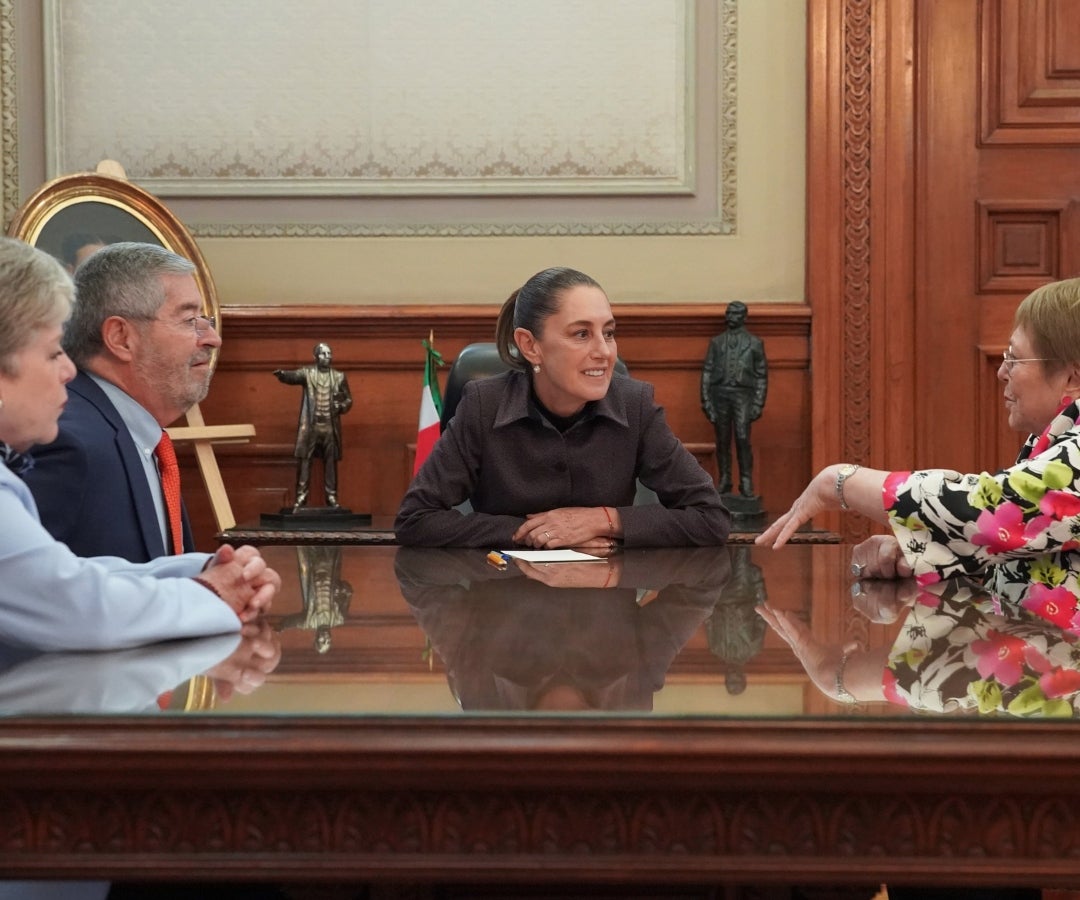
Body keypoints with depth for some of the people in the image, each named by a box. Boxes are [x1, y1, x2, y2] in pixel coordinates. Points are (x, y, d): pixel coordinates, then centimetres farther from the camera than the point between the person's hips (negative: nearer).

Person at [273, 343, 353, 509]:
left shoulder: (339, 377, 8)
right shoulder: (307, 373, 1)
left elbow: (348, 400, 14)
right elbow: (293, 376, -20)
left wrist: (341, 407, -9)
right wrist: (281, 374, -43)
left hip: (330, 426, 2)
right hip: (310, 425, -2)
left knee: (330, 461, 4)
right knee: (303, 460, -4)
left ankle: (331, 496, 10)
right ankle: (301, 495, 0)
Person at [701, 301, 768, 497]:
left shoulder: (754, 343, 10)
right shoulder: (716, 342, 15)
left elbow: (761, 375, 8)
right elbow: (707, 371, 12)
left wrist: (758, 403, 0)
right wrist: (705, 398, 2)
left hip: (742, 394, -2)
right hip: (719, 393, 2)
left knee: (742, 438, -14)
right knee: (722, 440, 2)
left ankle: (746, 482, -9)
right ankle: (724, 481, 8)